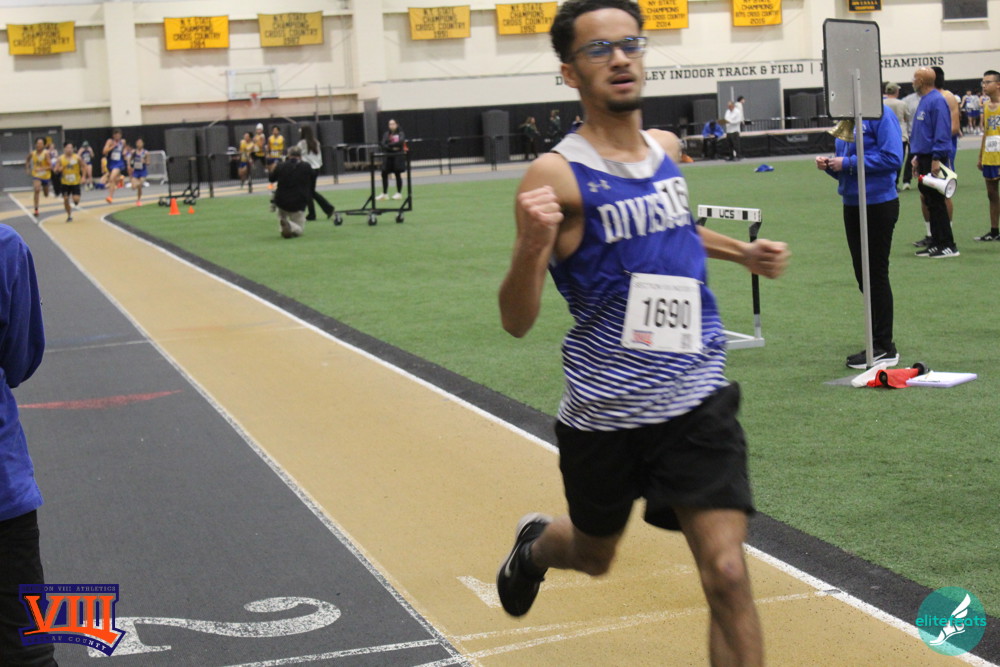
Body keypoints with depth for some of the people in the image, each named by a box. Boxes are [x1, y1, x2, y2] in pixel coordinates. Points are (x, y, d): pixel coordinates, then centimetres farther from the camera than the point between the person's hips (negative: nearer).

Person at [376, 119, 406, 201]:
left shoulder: (400, 134, 0)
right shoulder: (386, 134, 8)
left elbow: (400, 142, -18)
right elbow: (382, 144, -3)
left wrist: (388, 145, -17)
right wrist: (392, 148, -18)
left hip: (398, 157, -4)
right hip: (387, 157, 4)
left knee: (398, 174, 0)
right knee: (384, 174, -1)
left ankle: (399, 193, 9)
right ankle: (384, 194, 7)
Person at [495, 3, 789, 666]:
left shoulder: (667, 148, 4)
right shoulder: (557, 176, -14)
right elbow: (517, 320, -17)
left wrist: (742, 252, 15)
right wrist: (530, 246, -36)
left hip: (696, 398, 3)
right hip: (604, 410, -3)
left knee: (727, 573, -10)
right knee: (593, 554, 22)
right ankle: (534, 545, 58)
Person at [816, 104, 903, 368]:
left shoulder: (881, 114, -14)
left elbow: (892, 158, -22)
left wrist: (848, 163, -19)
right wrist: (829, 164, -3)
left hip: (878, 205, -8)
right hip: (852, 205, 8)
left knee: (876, 275, -2)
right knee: (864, 276, 12)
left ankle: (884, 348, 7)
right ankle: (876, 345, 21)